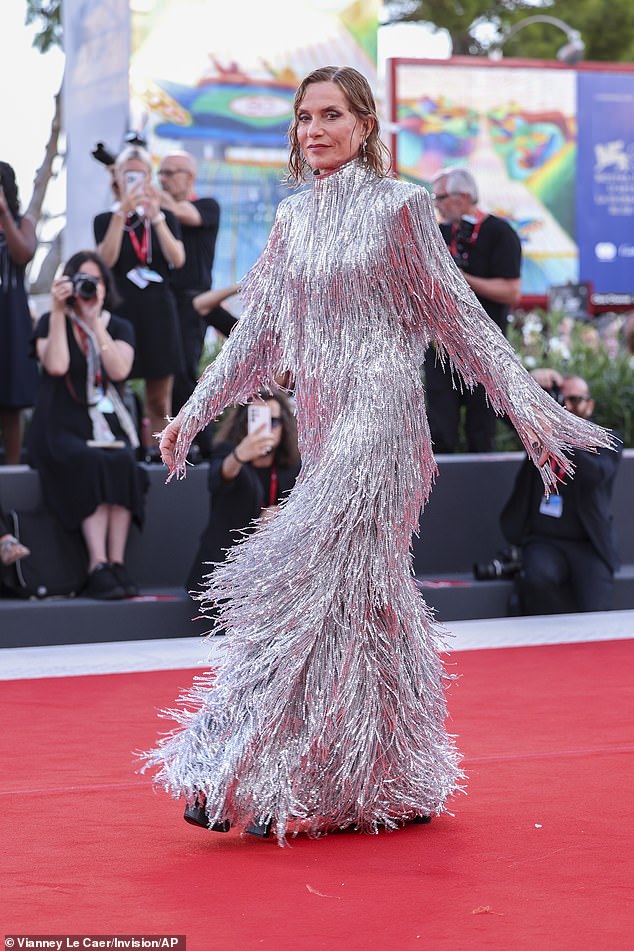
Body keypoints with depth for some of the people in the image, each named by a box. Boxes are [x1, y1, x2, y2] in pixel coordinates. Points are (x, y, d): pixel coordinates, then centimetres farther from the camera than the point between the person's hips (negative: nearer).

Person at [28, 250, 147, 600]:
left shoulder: (119, 327, 12)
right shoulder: (50, 323, 7)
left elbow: (119, 371, -8)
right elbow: (56, 366, -14)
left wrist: (95, 322, -10)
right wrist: (59, 311, -12)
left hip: (106, 423, 2)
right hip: (61, 425, -2)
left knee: (122, 463, -32)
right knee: (92, 463, -34)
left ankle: (117, 565, -34)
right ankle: (99, 568, -39)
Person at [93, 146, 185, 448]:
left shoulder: (165, 218, 11)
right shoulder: (105, 219, 7)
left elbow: (177, 259, -6)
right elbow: (107, 259, -12)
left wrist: (156, 216, -15)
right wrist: (122, 212, -18)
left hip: (158, 310, 1)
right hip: (120, 308, -1)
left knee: (159, 400, 2)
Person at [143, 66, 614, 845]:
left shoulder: (398, 206, -4)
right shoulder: (293, 218, 13)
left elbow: (456, 315, -1)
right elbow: (258, 328, 17)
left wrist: (527, 409, -3)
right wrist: (195, 410, 16)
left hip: (378, 410, -6)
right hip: (319, 420, 6)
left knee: (311, 581, -13)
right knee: (363, 592, 8)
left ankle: (260, 776, -10)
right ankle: (396, 782, 15)